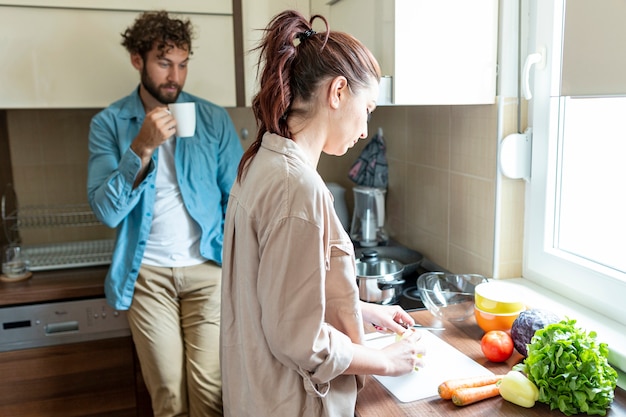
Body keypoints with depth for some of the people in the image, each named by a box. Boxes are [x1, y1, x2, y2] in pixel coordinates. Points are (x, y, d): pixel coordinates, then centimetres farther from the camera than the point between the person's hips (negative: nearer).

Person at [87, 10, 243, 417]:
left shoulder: (214, 119, 0)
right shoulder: (109, 123, 0)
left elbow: (236, 196, 2)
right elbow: (107, 211, -10)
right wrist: (142, 148, -21)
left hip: (207, 268, 0)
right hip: (147, 273, 0)